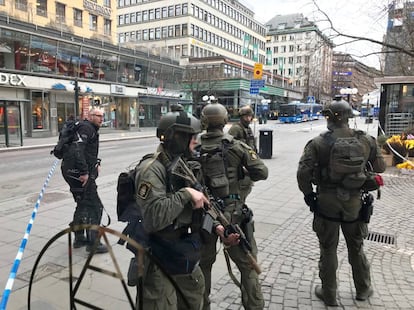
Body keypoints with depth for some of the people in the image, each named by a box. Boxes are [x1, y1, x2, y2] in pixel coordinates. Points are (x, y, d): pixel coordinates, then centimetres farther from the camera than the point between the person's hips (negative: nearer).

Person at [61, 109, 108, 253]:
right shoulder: (86, 128, -13)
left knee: (83, 204, 20)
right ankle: (93, 243, -1)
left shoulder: (92, 129, 20)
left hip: (75, 172, 11)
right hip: (79, 172, -11)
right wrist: (84, 172, -26)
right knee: (95, 206, -7)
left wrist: (96, 163, 13)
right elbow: (77, 150, -25)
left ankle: (79, 238, 33)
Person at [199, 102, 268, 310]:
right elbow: (261, 173, -6)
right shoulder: (237, 146, -6)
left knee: (203, 263, 20)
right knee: (248, 264, 13)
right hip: (233, 213, -1)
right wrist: (245, 174, 13)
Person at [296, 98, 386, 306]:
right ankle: (363, 289, 41)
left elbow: (303, 173, -18)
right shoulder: (366, 141, -4)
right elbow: (380, 168, 8)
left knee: (328, 250, 12)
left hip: (326, 202, -2)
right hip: (355, 203, 3)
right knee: (356, 248, 23)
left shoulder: (318, 143, -13)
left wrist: (308, 194, -3)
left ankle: (329, 295, 26)